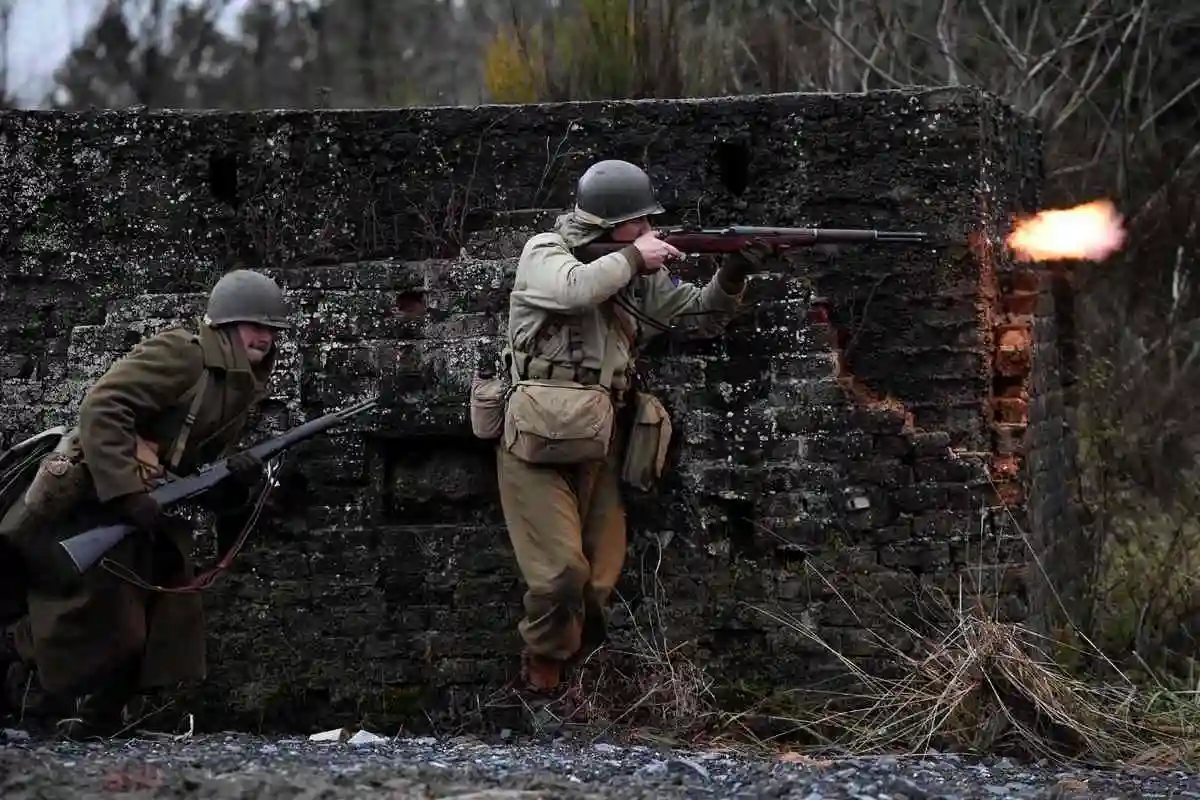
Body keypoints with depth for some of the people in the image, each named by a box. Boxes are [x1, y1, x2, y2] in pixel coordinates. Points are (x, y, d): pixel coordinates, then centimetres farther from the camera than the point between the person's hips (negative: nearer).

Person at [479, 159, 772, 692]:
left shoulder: (640, 277, 12)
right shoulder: (544, 253, -5)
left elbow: (703, 314, 15)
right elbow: (572, 289, -27)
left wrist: (732, 273, -3)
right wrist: (633, 258, -14)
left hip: (597, 447, 6)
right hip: (537, 442, -6)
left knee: (599, 582, 6)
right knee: (560, 572, -14)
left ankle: (570, 657, 27)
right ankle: (544, 664, 9)